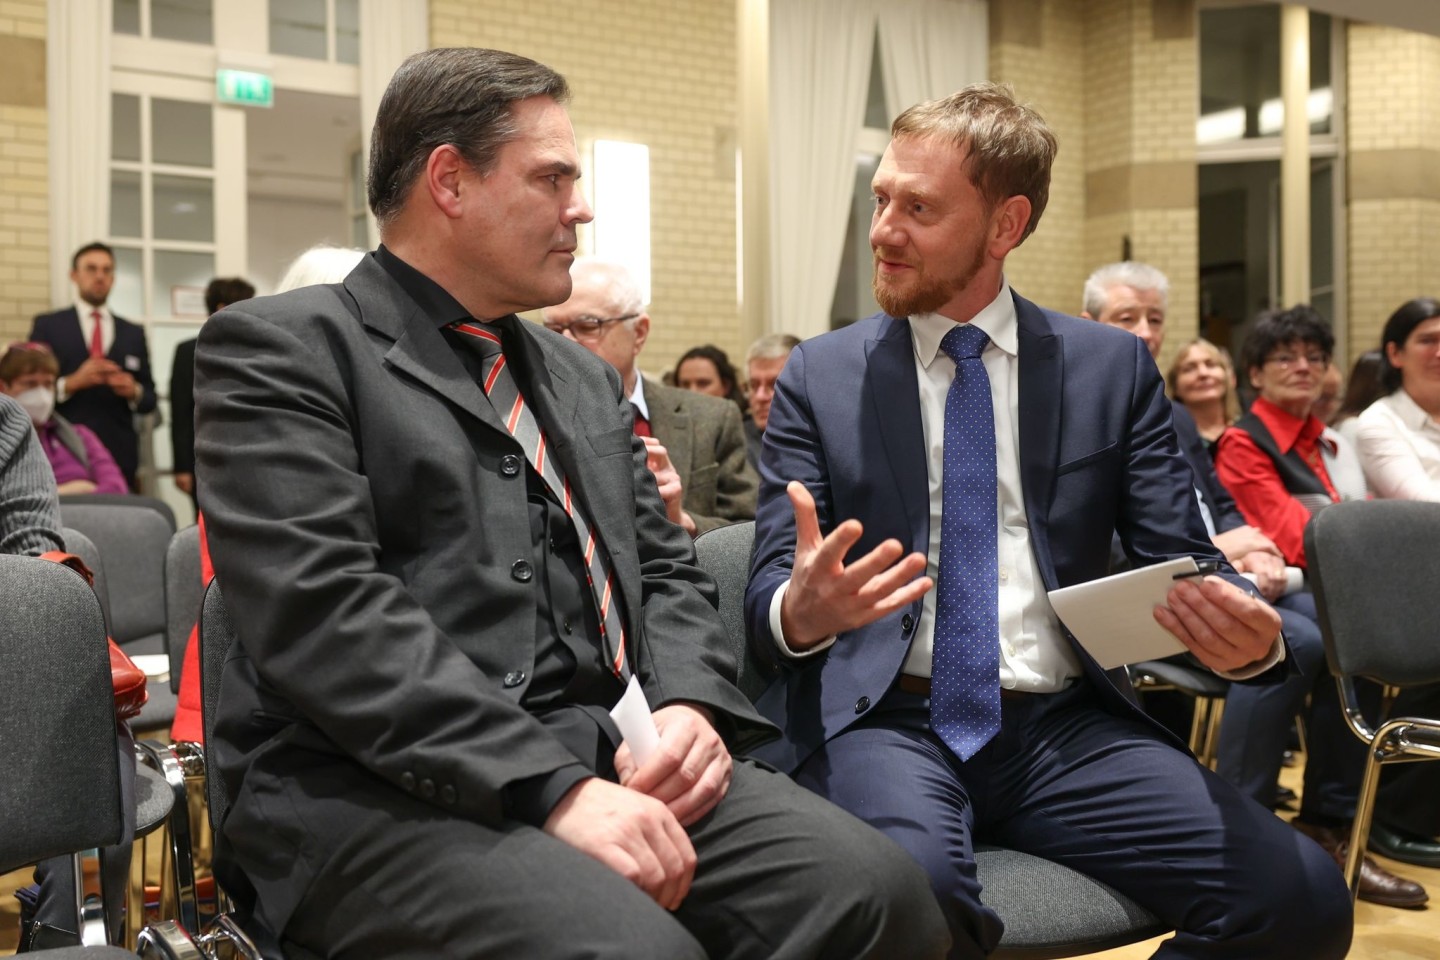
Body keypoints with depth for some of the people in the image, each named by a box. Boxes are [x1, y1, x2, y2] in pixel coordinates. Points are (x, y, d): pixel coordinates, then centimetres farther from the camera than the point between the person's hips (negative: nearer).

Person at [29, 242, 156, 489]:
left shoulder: (134, 333, 16)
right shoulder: (47, 325, 9)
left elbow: (150, 399, 15)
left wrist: (134, 392, -7)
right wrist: (71, 383, -14)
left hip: (120, 456, 2)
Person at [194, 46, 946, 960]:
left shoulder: (586, 378, 21)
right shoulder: (280, 348, -1)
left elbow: (665, 570, 20)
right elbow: (327, 616, -14)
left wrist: (691, 705, -2)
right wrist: (554, 787, -21)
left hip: (610, 759, 7)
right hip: (383, 790, -6)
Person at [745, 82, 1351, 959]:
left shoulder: (1113, 368, 8)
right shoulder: (821, 377, 6)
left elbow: (1183, 562, 7)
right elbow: (771, 588, 2)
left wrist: (1246, 632, -17)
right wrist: (801, 612, -23)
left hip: (1067, 726, 3)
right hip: (884, 718, -2)